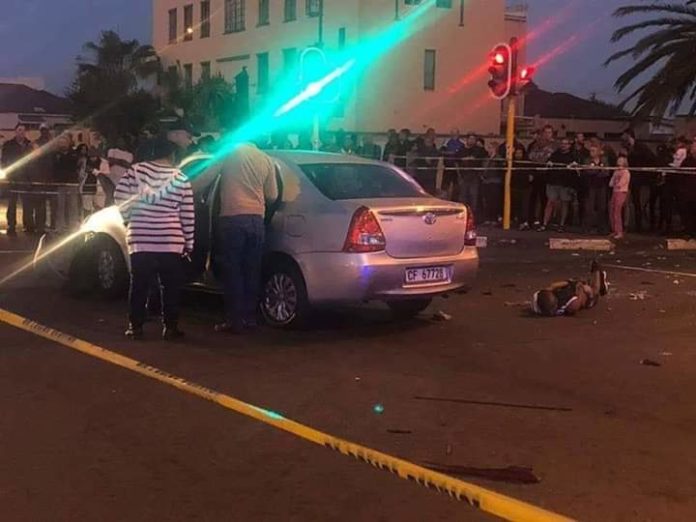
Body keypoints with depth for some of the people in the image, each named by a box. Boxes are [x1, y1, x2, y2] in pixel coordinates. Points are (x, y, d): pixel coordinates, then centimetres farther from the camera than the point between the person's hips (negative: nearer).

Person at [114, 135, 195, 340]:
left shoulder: (136, 170, 0)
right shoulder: (181, 179, 0)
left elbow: (120, 197, -1)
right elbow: (188, 216, 1)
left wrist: (129, 220, 15)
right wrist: (188, 243, 9)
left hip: (140, 240, 1)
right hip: (170, 242, -1)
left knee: (139, 285, 8)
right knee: (171, 287, 7)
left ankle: (135, 327, 9)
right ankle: (170, 327, 7)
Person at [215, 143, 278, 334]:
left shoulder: (230, 154, -3)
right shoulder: (266, 159, 7)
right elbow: (272, 195, 12)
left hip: (232, 218, -4)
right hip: (256, 218, 4)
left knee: (232, 271, 1)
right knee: (252, 271, 11)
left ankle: (234, 320, 1)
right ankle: (250, 318, 15)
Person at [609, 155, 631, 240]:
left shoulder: (626, 172, -7)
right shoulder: (616, 171, 15)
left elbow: (620, 184, -14)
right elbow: (611, 184, 12)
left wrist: (614, 184, 2)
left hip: (621, 193, -7)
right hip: (615, 192, 7)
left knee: (617, 212, -12)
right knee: (612, 212, 5)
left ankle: (619, 233, -10)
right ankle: (614, 231, 13)